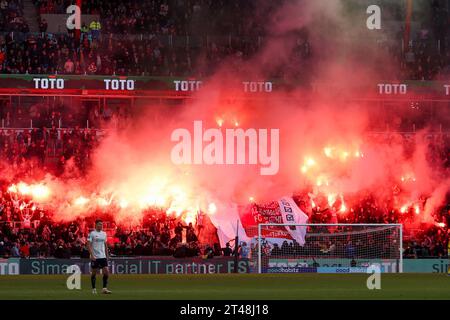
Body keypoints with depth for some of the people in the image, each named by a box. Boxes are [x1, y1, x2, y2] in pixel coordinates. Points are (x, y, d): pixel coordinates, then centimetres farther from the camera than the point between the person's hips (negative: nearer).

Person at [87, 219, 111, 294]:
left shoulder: (104, 234, 11)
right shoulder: (92, 233, -6)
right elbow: (89, 245, -11)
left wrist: (107, 256, 15)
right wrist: (92, 255, -18)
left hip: (103, 256, 5)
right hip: (95, 257, -5)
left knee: (106, 272, -5)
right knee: (94, 273, 3)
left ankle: (104, 288, -1)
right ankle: (94, 289, 11)